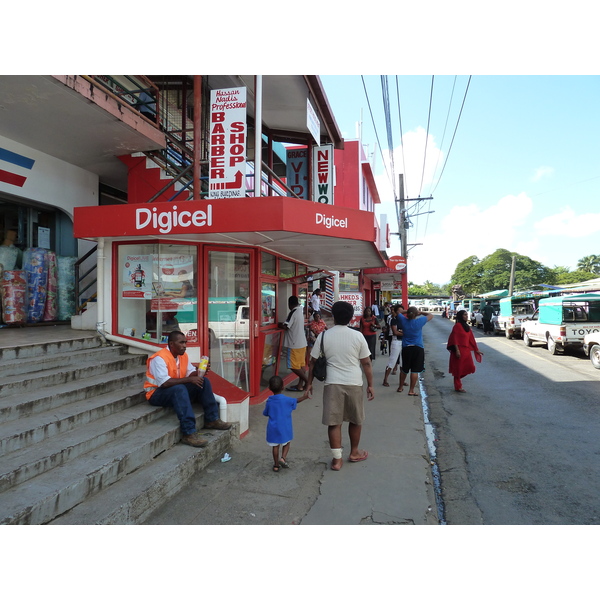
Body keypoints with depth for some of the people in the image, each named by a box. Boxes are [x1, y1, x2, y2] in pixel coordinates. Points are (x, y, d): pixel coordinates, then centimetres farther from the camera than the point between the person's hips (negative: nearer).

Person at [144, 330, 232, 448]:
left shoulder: (183, 355, 4)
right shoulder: (159, 358, -22)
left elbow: (191, 373, 7)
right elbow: (164, 383, -32)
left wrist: (199, 372, -17)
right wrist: (189, 379, -30)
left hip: (179, 391, 8)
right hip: (157, 393, -8)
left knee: (204, 381, -9)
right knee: (179, 389, -38)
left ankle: (211, 419, -6)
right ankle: (188, 433, -41)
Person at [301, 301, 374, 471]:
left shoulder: (323, 336, -4)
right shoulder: (357, 336, -5)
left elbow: (313, 362, 1)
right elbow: (366, 363, -3)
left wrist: (309, 384, 11)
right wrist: (370, 385, 8)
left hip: (332, 383, 0)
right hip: (354, 383, 1)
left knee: (334, 422, 7)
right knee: (355, 420, 18)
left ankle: (337, 459, 10)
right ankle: (354, 453, 33)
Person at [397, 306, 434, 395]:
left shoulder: (403, 320, -5)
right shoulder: (419, 321, -11)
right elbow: (431, 315, 3)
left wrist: (406, 311, 9)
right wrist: (421, 313, 10)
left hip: (406, 348, 3)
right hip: (418, 348, -3)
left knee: (404, 369, 18)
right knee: (415, 370, 1)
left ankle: (400, 387, 29)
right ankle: (411, 390, 3)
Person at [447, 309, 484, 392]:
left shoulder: (467, 326, 13)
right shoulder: (457, 326, -11)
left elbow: (471, 339, 15)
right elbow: (454, 339, -15)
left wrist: (476, 350, 14)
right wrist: (457, 350, -21)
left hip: (466, 350, 8)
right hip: (459, 350, -8)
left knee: (470, 368, 6)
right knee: (458, 368, 2)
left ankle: (458, 378, 29)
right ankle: (458, 387, 15)